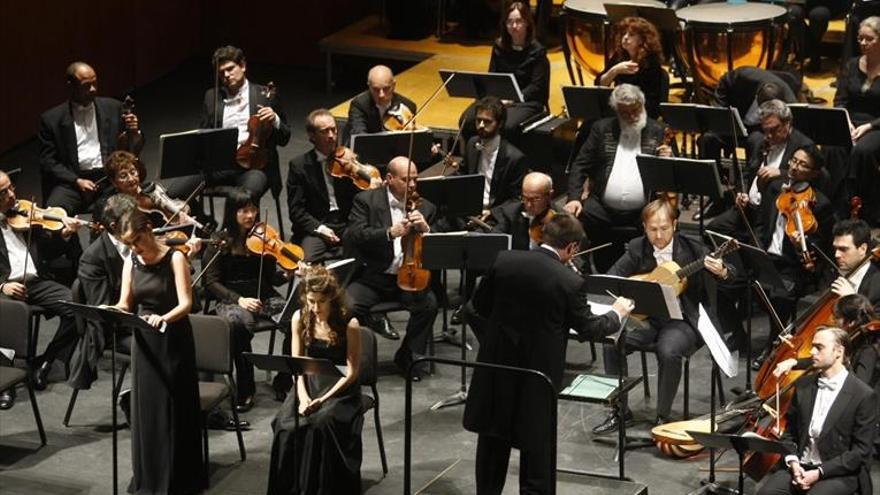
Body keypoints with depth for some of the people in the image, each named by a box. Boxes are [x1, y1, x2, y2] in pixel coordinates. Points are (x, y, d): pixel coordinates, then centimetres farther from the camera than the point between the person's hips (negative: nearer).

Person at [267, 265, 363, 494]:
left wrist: (324, 399, -20)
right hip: (309, 384, 4)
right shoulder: (300, 319, 0)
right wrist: (303, 396, -13)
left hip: (340, 389, -3)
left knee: (320, 424, -33)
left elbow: (351, 373, -10)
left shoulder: (349, 324, -12)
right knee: (285, 425, -25)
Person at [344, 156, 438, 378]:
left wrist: (425, 229, -15)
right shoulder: (367, 200, 1)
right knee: (349, 306, -30)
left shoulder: (425, 208, 11)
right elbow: (352, 236, -13)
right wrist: (389, 232, -25)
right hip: (373, 277, -2)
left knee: (429, 303, -28)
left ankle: (408, 356, -2)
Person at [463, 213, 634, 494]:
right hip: (539, 373, -3)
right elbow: (587, 329, -2)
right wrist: (617, 314, 17)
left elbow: (479, 306, 4)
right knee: (537, 443, 10)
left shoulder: (503, 261, -7)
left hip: (497, 366, 3)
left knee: (494, 440, 18)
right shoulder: (570, 282, -16)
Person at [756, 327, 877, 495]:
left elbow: (861, 450, -8)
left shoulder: (864, 396, -7)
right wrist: (793, 462, -5)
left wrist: (819, 472, -15)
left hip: (839, 473, -4)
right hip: (800, 466, 5)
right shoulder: (803, 386, 9)